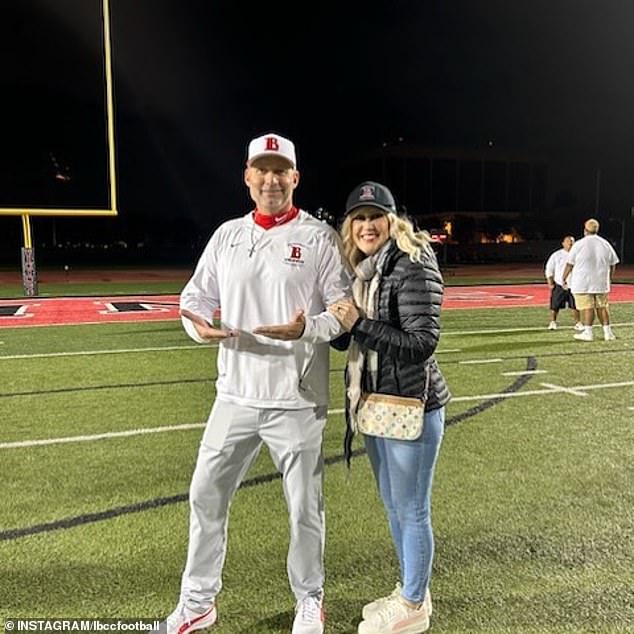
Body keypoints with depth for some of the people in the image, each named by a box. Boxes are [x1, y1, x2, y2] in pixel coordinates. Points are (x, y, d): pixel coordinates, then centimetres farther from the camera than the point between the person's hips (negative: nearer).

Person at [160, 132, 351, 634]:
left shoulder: (319, 236, -4)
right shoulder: (227, 235, 8)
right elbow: (195, 298, 11)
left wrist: (307, 329, -26)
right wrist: (200, 327, -13)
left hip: (298, 401, -4)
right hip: (235, 396, 4)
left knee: (305, 508, 8)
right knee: (206, 497, 13)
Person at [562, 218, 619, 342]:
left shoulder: (579, 244, -8)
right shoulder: (606, 244, 6)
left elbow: (569, 264, -4)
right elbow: (612, 264, 13)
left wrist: (564, 278, 8)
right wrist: (609, 278, 26)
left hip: (583, 283, -4)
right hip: (602, 283, 4)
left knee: (587, 307, -3)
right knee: (602, 306, 11)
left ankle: (588, 333, -3)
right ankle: (607, 332, 13)